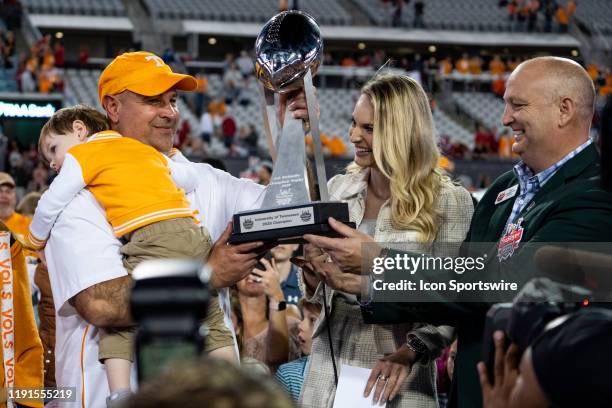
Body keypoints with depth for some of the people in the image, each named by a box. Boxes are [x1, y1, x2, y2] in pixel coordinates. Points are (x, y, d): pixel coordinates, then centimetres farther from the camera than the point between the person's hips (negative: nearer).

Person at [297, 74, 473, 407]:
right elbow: (320, 293, 12)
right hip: (329, 367, 4)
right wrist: (313, 274, -8)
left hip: (393, 379, -4)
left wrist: (409, 353, -22)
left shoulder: (448, 202, -7)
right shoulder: (339, 189, 7)